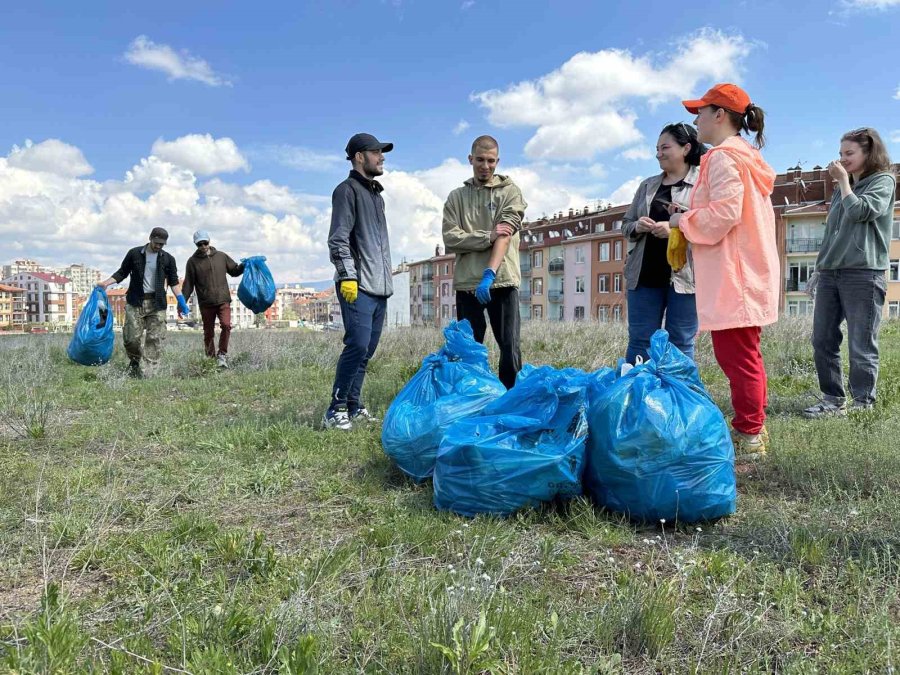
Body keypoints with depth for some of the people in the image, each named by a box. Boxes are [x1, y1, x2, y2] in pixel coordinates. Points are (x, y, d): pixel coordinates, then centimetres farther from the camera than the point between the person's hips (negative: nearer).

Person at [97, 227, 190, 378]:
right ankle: (135, 363, 19)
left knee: (155, 339, -5)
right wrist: (106, 283, 0)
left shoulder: (168, 259, 7)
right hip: (135, 302, 0)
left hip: (157, 303, 1)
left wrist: (181, 302, -1)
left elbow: (173, 282, 9)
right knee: (132, 337, -6)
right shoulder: (134, 253, 5)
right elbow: (122, 272, 13)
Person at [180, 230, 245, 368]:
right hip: (206, 303, 0)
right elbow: (188, 284, 4)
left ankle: (222, 354, -6)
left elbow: (234, 271, 19)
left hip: (223, 300, 0)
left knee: (226, 325, -20)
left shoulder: (221, 256, 9)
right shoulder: (193, 261, 5)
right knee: (208, 333, 7)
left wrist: (244, 265, -1)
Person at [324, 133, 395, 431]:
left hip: (380, 286, 9)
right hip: (358, 286, -9)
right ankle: (336, 409, -7)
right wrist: (347, 275, -19)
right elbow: (338, 239, -12)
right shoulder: (347, 190, -2)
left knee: (367, 348, 8)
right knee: (358, 345, -15)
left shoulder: (376, 194, 24)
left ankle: (353, 406, 16)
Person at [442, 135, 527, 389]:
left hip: (502, 281, -2)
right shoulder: (457, 197, 13)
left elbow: (504, 236, -8)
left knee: (510, 347, -3)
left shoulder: (510, 192, 6)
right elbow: (450, 239, -1)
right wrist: (488, 235, -13)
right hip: (467, 283, 2)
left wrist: (489, 274, -21)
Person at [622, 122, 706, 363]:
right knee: (639, 342, 6)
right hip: (645, 274, 5)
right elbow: (626, 224, 20)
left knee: (681, 345, 3)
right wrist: (637, 227, -3)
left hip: (684, 274, -4)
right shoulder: (647, 185, 17)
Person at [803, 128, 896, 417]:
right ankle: (833, 400, 10)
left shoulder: (883, 181, 3)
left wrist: (844, 180, -2)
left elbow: (859, 212, -15)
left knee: (861, 346, -5)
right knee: (822, 341, 3)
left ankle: (862, 405, 3)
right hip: (830, 273, 7)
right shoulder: (842, 189, 23)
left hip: (863, 273, -7)